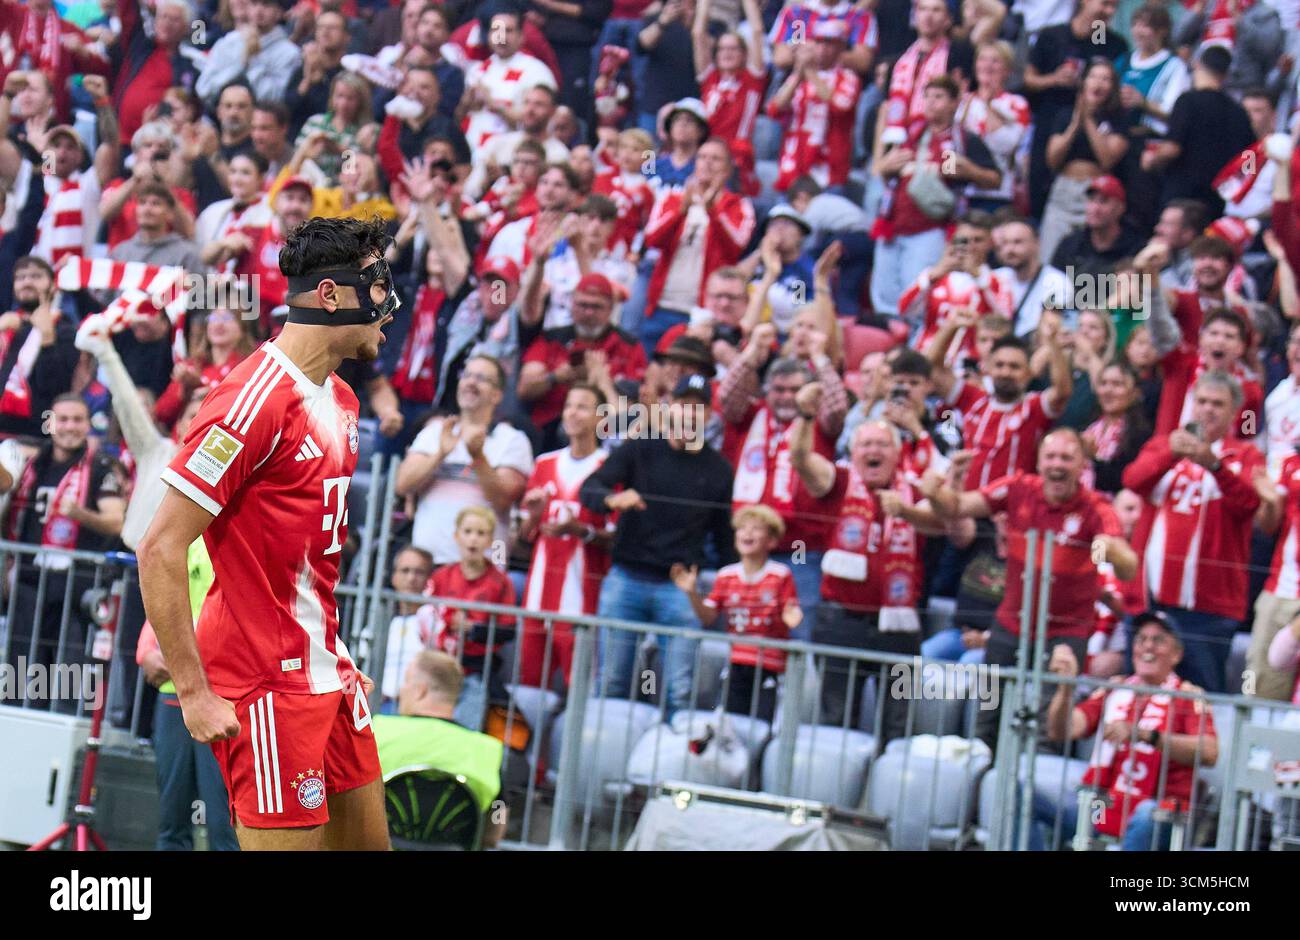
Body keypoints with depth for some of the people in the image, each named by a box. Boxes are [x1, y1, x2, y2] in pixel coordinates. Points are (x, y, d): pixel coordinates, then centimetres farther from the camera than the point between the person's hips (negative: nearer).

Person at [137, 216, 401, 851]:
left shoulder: (340, 399, 12)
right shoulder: (256, 399, -17)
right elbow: (160, 549, -19)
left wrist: (337, 659, 18)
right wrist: (194, 692, -20)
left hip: (327, 676, 9)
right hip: (267, 688, -9)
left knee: (368, 840, 11)